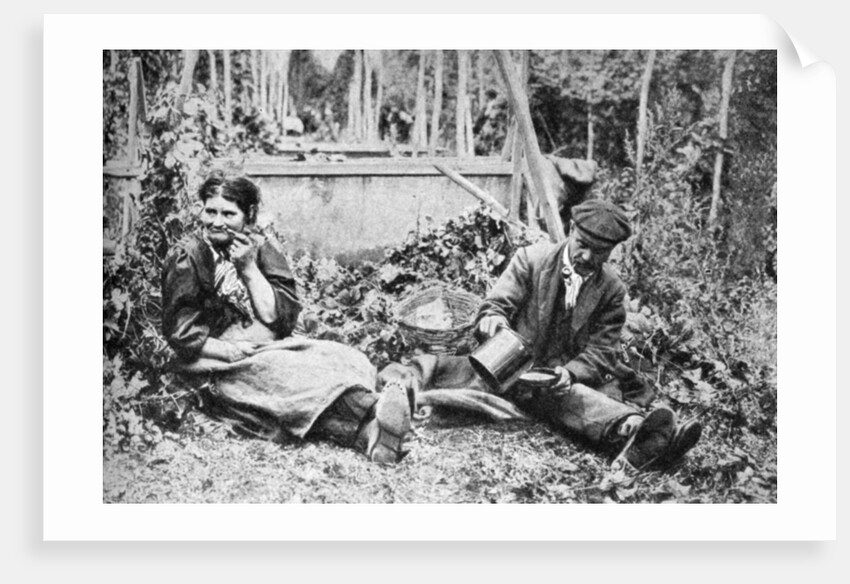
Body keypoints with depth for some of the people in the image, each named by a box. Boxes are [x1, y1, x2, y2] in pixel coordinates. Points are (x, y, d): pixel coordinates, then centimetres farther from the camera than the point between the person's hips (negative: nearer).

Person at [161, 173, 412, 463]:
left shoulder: (263, 248, 9)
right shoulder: (186, 256, -1)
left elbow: (282, 317, -1)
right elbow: (180, 331, -7)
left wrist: (249, 269, -9)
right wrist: (233, 352, -16)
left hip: (274, 347, 5)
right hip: (221, 365, -5)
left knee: (344, 359, -23)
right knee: (292, 374, -34)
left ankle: (371, 431, -54)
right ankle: (372, 424, -57)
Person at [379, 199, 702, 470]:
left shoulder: (611, 290, 0)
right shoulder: (530, 260, -3)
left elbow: (600, 353, -2)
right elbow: (495, 305, -2)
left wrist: (569, 373, -25)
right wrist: (493, 318, -30)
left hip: (557, 382, -1)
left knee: (573, 396, -41)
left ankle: (634, 432, -75)